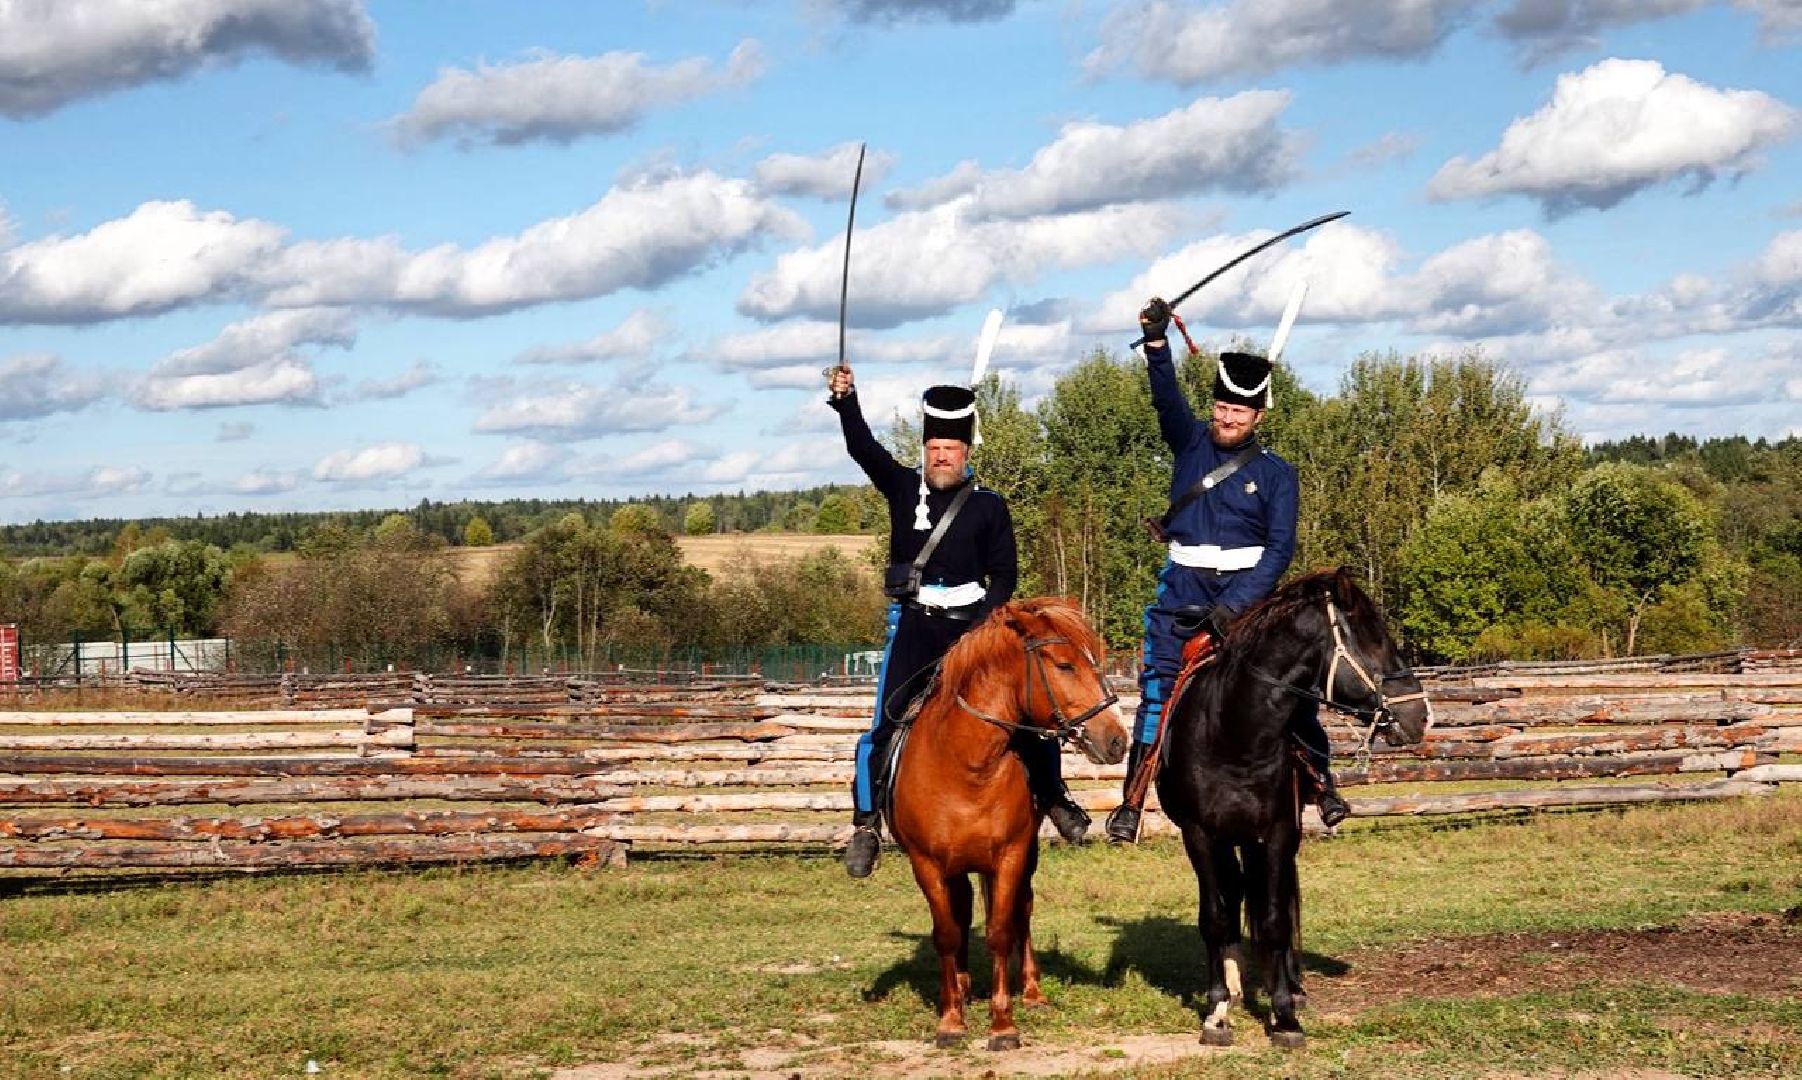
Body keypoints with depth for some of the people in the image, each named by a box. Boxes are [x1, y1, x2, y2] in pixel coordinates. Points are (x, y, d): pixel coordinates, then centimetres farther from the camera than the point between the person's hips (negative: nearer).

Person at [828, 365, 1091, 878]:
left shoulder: (989, 505, 3)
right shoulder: (903, 488, 5)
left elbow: (1005, 573, 5)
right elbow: (863, 448, -9)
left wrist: (984, 621, -10)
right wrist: (845, 400, -24)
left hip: (974, 624, 0)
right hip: (914, 625, 0)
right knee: (886, 724, -8)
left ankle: (1053, 796, 16)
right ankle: (866, 823, -1)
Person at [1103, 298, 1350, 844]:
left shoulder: (1276, 473, 2)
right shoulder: (1192, 444, 8)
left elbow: (1280, 547, -6)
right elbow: (1167, 398, -10)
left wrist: (1237, 604, -18)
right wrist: (1157, 341, -27)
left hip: (1249, 590, 0)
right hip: (1184, 591, 1)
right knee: (1157, 690, -10)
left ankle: (1322, 781, 9)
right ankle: (1131, 801, -9)